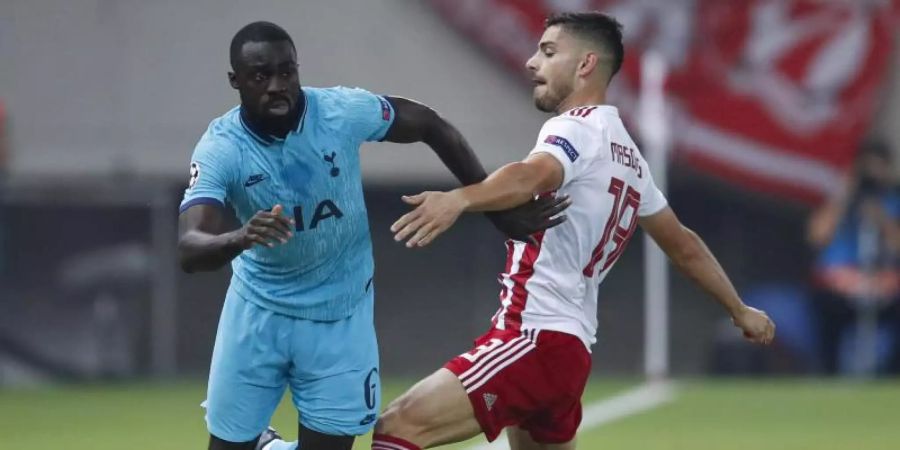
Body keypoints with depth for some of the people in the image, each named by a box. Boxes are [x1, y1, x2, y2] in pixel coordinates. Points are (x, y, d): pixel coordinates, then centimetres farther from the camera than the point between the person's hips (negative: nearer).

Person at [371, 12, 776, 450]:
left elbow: (533, 175, -33)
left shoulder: (576, 129, -9)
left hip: (536, 340, -10)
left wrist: (458, 199, -52)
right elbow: (683, 245, 30)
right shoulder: (625, 154, 20)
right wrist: (739, 310, 44)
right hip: (563, 346, 10)